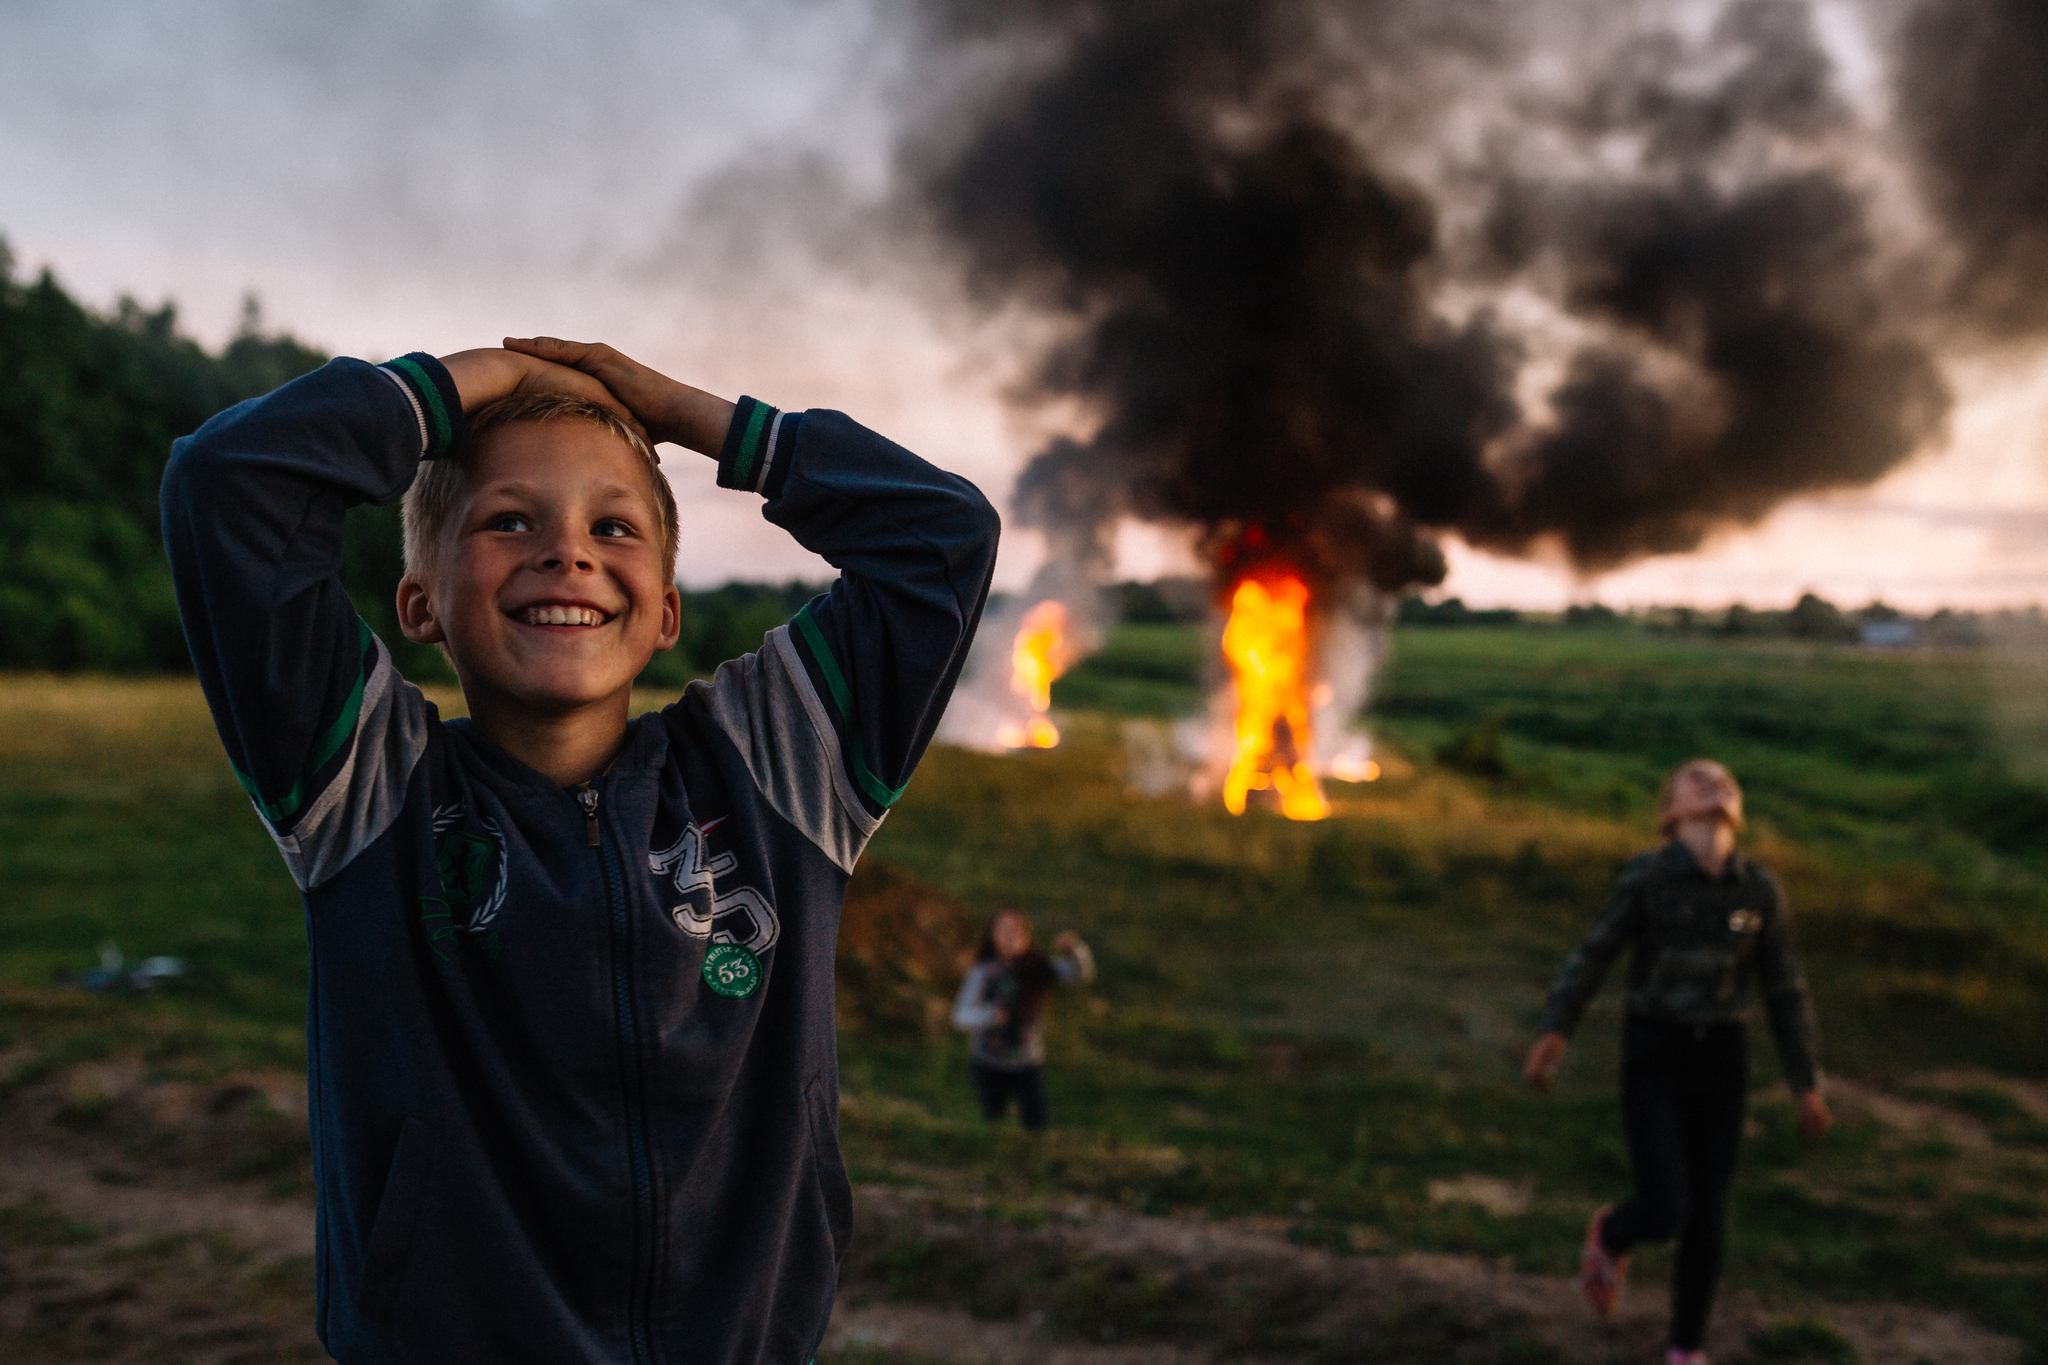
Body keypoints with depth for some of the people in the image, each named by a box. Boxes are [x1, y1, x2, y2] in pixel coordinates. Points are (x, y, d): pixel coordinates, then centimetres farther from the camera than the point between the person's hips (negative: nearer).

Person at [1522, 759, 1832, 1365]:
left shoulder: (1760, 890, -1)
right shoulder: (1647, 876, -9)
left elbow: (1785, 990, 6)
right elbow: (1595, 955, -6)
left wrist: (1807, 1084, 6)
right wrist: (1554, 1029, -18)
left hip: (1721, 1059, 3)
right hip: (1653, 1053, -3)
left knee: (1707, 1217, 7)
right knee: (1666, 1210, -10)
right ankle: (1611, 1236, 28)